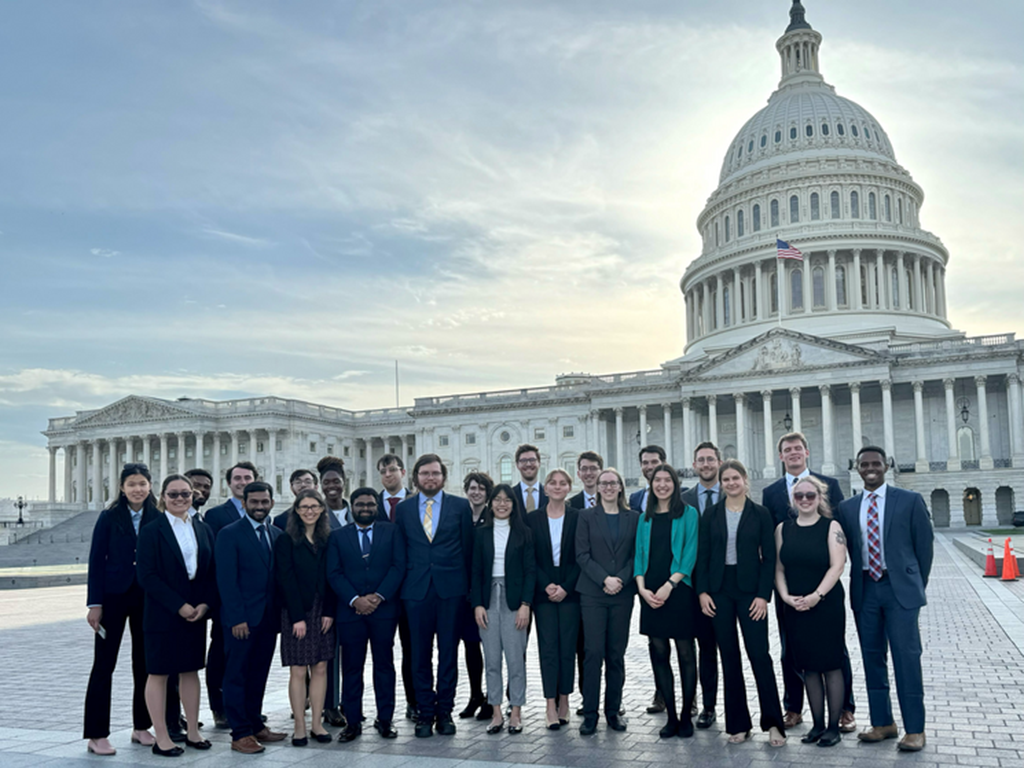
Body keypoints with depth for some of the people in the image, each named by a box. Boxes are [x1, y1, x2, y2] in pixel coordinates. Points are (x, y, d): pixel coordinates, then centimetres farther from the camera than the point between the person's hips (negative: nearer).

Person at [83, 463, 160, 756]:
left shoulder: (158, 519, 2)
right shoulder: (109, 517, -4)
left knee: (145, 664, 9)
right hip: (114, 597, -2)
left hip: (147, 599, 3)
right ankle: (96, 735, 8)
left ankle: (142, 727, 21)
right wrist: (94, 603, -9)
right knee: (104, 665, 1)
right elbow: (96, 560, -4)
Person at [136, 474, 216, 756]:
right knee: (158, 673, 2)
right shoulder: (151, 531, -7)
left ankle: (192, 731, 21)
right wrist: (179, 606, -16)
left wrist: (205, 603, -6)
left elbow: (212, 571, 8)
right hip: (163, 614, -5)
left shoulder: (203, 529, 8)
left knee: (190, 670, 12)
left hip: (197, 613, 5)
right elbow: (146, 576, -13)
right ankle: (161, 738, 10)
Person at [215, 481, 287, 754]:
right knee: (237, 675, 2)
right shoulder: (229, 534, -6)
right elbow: (226, 580, -11)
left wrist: (281, 613, 4)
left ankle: (255, 725, 23)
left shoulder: (277, 535, 12)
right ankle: (240, 734, 7)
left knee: (259, 675, 13)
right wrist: (237, 618, -16)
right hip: (242, 619, -5)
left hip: (268, 618, 6)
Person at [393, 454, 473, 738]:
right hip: (416, 589, 1)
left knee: (449, 653, 5)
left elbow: (468, 547, 5)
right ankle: (425, 713, 14)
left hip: (450, 589, -1)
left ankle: (445, 712, 16)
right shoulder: (403, 508, 8)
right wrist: (402, 583, 3)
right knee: (420, 655, 5)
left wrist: (466, 585, 2)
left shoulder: (460, 506, 5)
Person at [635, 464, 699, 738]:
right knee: (659, 653, 4)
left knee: (685, 653, 0)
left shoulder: (688, 514, 1)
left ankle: (686, 716, 10)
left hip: (679, 590, -4)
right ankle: (671, 717, 12)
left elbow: (690, 554, -6)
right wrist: (642, 587, -4)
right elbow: (638, 555, 11)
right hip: (650, 593, 4)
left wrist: (669, 585, -15)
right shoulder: (645, 519, 14)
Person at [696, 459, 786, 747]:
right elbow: (702, 555, 7)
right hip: (719, 591, 2)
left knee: (759, 654, -7)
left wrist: (763, 595, -9)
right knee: (729, 657, 6)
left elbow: (768, 557, -1)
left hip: (750, 590, -2)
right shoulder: (711, 516, 6)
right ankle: (738, 724, 14)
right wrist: (702, 591, -2)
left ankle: (773, 723, 2)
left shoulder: (760, 514, 1)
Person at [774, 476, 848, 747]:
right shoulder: (783, 529, 8)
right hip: (795, 609, 4)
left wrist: (816, 596, -18)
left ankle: (833, 726, 10)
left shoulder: (831, 527, -3)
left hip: (827, 606, -4)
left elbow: (837, 565, -11)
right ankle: (817, 724, 18)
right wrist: (785, 596, -7)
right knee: (808, 666, 9)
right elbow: (779, 567, 7)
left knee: (830, 664, 1)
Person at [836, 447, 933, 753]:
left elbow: (925, 545, 3)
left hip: (900, 589, -3)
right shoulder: (847, 508, 9)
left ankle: (914, 729, 5)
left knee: (906, 657, -5)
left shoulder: (910, 501, 0)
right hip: (865, 590, 4)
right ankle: (883, 723, 19)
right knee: (872, 658, 8)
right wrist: (858, 583, 7)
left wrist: (916, 586, 4)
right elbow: (849, 549, 12)